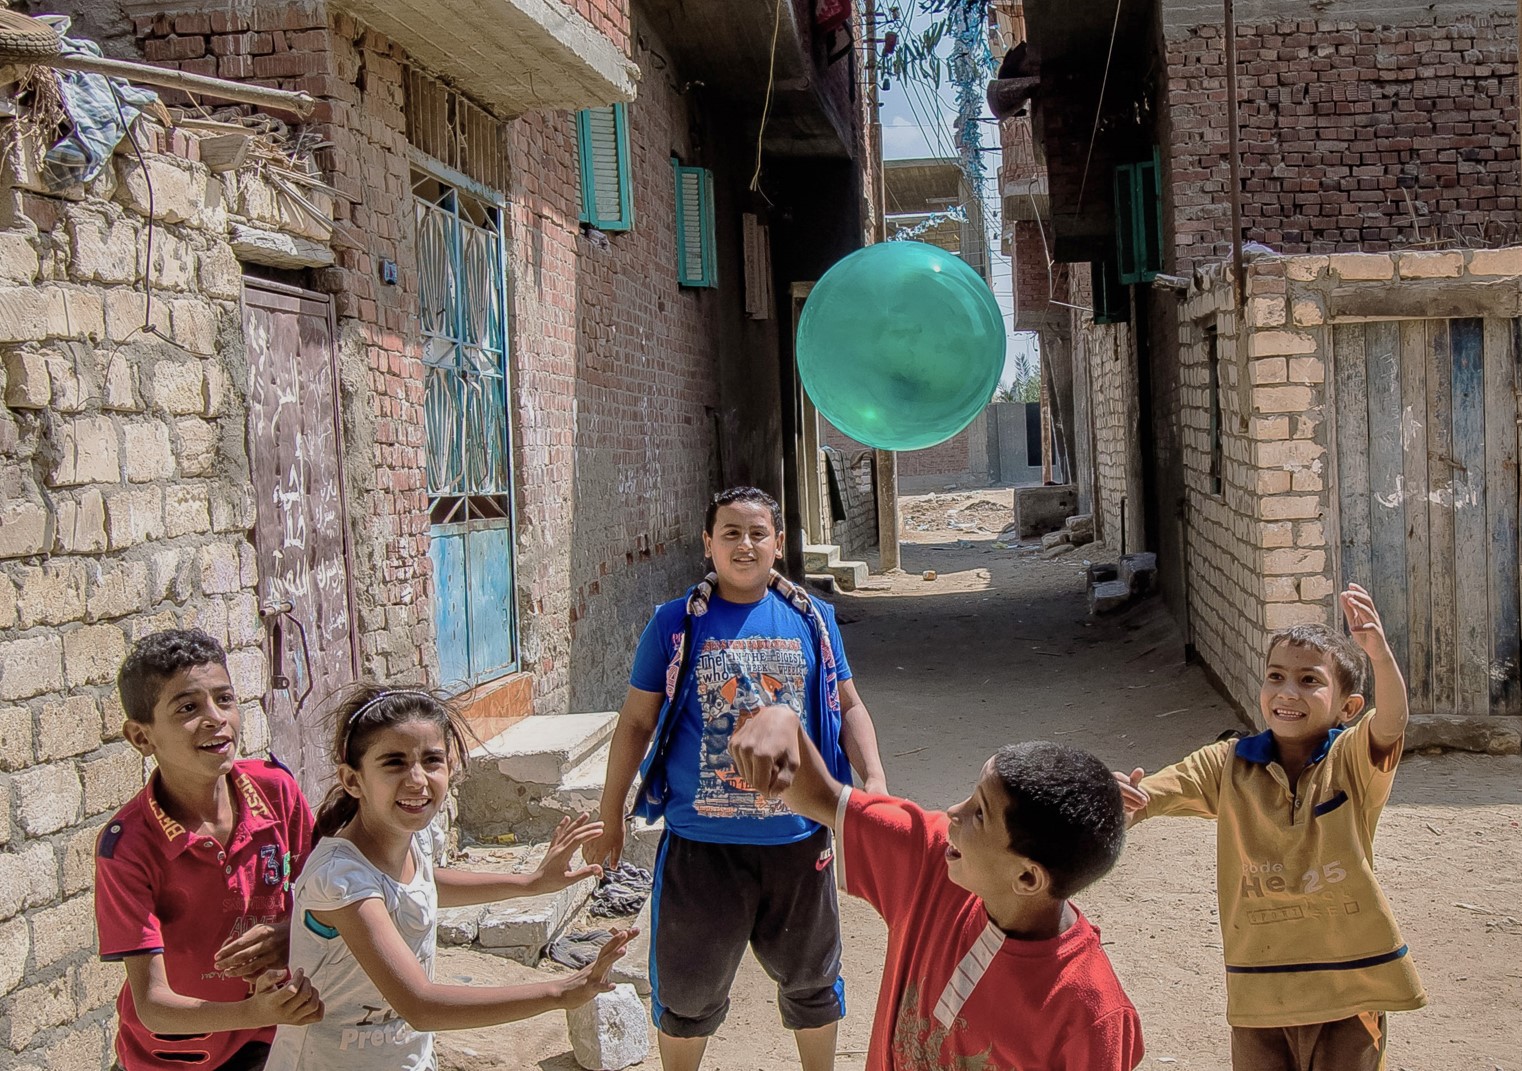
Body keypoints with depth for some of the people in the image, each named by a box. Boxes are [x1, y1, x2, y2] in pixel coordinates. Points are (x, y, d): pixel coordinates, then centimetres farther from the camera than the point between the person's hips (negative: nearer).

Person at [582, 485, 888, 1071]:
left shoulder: (812, 618, 1)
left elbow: (848, 707, 9)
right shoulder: (675, 624, -4)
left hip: (798, 838, 2)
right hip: (700, 843, -2)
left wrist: (875, 781, -5)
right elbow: (637, 722, 2)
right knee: (688, 986, 12)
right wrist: (610, 815, 2)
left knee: (810, 978, 19)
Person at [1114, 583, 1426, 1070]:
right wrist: (1126, 799, -32)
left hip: (1349, 984, -1)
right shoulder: (1229, 765, 0)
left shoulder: (1353, 761, -7)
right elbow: (1153, 794, -6)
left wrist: (1379, 651, -47)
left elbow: (1391, 721, -27)